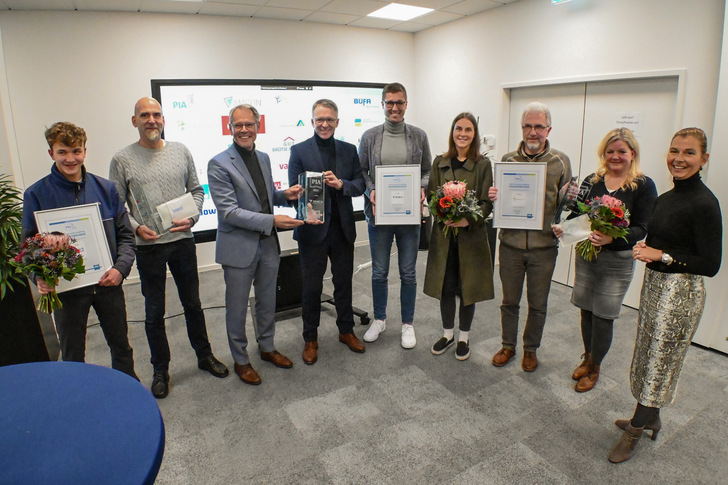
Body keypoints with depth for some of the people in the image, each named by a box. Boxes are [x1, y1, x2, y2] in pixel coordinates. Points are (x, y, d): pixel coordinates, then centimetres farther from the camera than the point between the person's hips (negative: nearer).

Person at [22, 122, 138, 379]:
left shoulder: (105, 188, 1)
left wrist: (121, 268, -13)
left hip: (108, 284, 2)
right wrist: (40, 278, -20)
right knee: (72, 355, 14)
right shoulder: (36, 194, -5)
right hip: (66, 289, -2)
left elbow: (125, 234, 2)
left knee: (121, 346, 17)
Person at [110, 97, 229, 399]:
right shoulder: (122, 160, -3)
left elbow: (196, 190, 8)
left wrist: (192, 218, -8)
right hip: (148, 246, -2)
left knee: (193, 304, 14)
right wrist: (136, 227, -17)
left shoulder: (181, 151, 4)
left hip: (183, 241, 2)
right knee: (154, 312, 10)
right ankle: (160, 370, 28)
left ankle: (204, 356, 33)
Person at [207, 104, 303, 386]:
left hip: (268, 244, 6)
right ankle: (240, 360, 29)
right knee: (237, 307, 9)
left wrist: (285, 195, -2)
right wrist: (272, 220, -25)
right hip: (239, 248, -6)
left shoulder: (263, 158, 9)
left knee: (267, 302, 19)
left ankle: (267, 348, 40)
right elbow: (229, 211, -20)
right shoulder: (219, 164, -13)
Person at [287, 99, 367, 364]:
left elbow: (361, 184, 2)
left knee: (344, 282, 16)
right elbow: (294, 189, -9)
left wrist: (341, 184, -18)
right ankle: (310, 338, 27)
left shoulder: (349, 150, 7)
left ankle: (346, 330, 35)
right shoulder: (299, 151, -3)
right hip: (313, 229, -3)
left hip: (343, 228, 3)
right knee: (312, 286, 9)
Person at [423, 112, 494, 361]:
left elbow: (487, 203, -5)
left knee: (468, 288, 9)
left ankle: (463, 337, 29)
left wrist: (468, 220, -22)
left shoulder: (483, 164, -2)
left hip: (472, 235, -2)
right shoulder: (439, 162, 6)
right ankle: (447, 333, 32)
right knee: (445, 286, 11)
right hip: (443, 235, 2)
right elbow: (431, 196, 4)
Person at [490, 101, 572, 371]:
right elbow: (497, 198, 9)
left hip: (544, 245, -1)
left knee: (538, 304, 12)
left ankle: (531, 349, 33)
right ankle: (508, 345, 33)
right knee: (509, 300, 13)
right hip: (511, 242, 1)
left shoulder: (560, 161, 1)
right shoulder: (508, 159, 4)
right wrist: (493, 197, -13)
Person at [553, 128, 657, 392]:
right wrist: (562, 227, -13)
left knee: (603, 316, 4)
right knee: (586, 311, 12)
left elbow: (641, 229, -12)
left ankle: (594, 367, 25)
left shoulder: (644, 186, -6)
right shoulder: (592, 181, 6)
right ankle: (587, 358, 34)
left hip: (617, 261, -3)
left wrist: (612, 239, -29)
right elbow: (577, 214, 8)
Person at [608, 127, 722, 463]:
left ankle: (635, 431, 21)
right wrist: (644, 247, 0)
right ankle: (650, 419, 37)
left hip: (680, 292, -8)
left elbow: (710, 265, -18)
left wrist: (661, 255, -21)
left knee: (658, 362, 5)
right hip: (654, 283, 8)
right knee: (648, 355, 18)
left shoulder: (704, 203, -17)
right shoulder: (665, 198, 7)